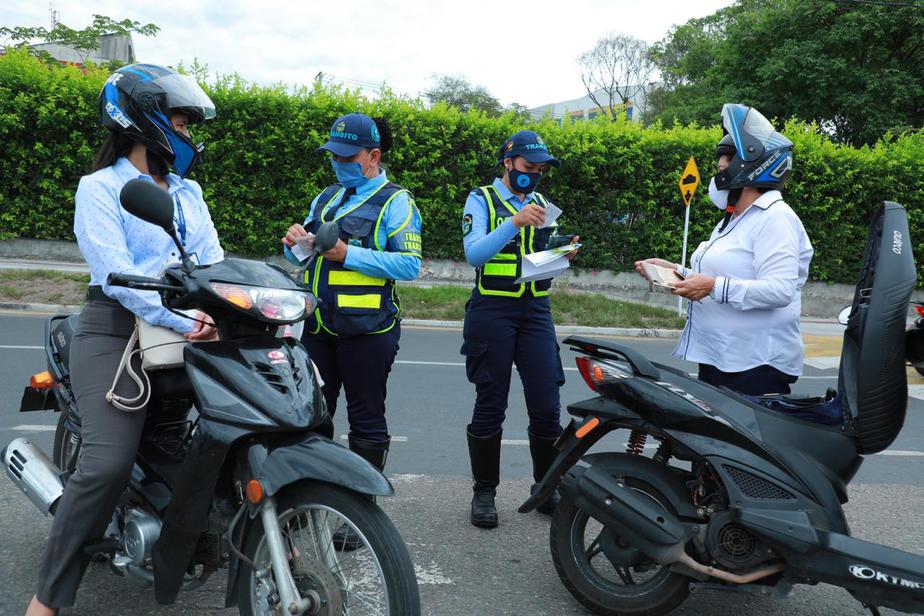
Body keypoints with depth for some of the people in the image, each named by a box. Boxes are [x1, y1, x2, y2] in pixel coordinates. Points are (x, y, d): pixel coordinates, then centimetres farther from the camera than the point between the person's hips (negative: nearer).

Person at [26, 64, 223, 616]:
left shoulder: (188, 192, 19)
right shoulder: (100, 188, -1)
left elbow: (213, 260, 8)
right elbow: (115, 271, -16)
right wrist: (181, 321, -29)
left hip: (190, 328, 7)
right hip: (117, 328, -6)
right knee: (108, 464, -21)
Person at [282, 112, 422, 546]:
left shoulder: (395, 202, -3)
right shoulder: (326, 198, 18)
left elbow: (410, 265, -15)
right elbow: (301, 261, 22)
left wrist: (348, 254, -19)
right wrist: (297, 242, -2)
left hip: (366, 331, -7)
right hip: (318, 327, 7)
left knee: (366, 421, 3)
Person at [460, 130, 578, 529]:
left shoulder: (541, 205, 17)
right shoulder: (481, 200, 2)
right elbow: (474, 253, -14)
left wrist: (561, 256, -4)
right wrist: (515, 222, -25)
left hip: (536, 312, 4)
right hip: (492, 311, -4)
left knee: (546, 406, 0)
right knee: (490, 406, 2)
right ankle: (484, 491, 15)